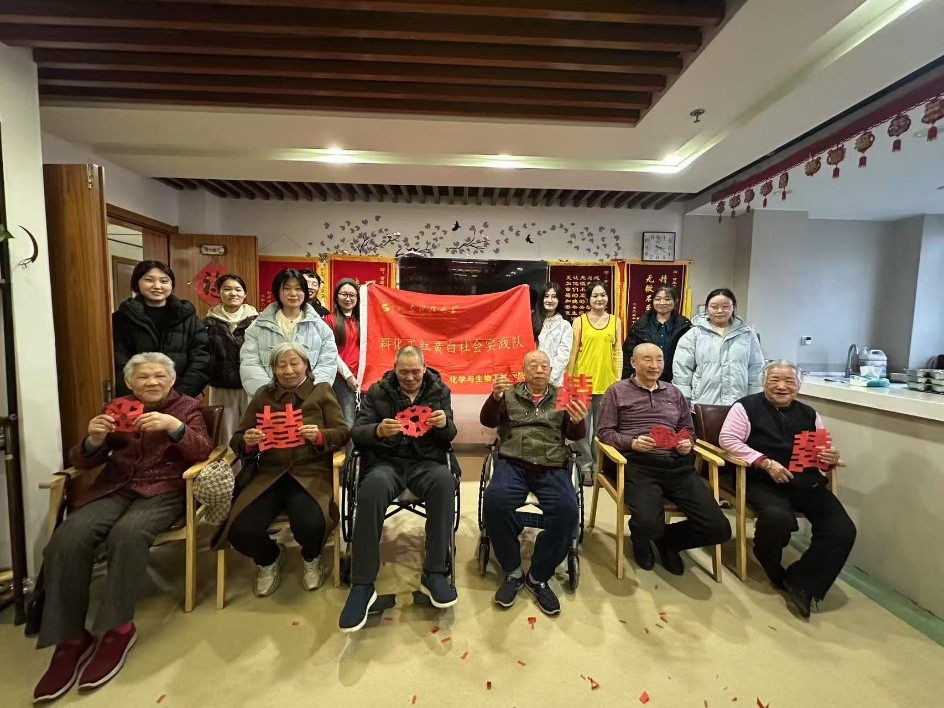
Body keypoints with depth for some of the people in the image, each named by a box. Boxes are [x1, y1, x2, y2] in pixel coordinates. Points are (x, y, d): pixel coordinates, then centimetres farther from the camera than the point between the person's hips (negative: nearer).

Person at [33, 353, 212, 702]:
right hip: (115, 488, 4)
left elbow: (202, 452, -7)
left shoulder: (187, 407, 8)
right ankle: (70, 638, -13)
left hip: (162, 490, -3)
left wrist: (174, 427, -24)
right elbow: (82, 461, 12)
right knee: (67, 538, -25)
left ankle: (118, 629, -17)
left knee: (127, 534, -33)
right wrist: (93, 440, -12)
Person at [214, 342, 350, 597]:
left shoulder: (322, 390, 8)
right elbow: (236, 440, 13)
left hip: (311, 472, -2)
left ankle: (311, 559, 12)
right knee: (240, 531, -21)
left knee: (310, 525, -29)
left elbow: (343, 432, 1)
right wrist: (248, 441, -11)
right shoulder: (263, 395, 15)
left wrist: (319, 436, -20)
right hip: (269, 474, 3)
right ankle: (268, 560, 18)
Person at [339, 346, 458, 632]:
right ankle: (362, 584, -26)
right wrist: (378, 430, -21)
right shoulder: (377, 392, 8)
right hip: (386, 461, 0)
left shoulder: (439, 391, 10)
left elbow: (448, 437, 7)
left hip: (425, 462, 1)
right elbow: (357, 433, 2)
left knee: (444, 480, -35)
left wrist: (444, 424, -18)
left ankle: (434, 573, -23)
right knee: (372, 487, -36)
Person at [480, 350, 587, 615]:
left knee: (567, 511, -27)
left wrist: (578, 422, -16)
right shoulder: (510, 394, 15)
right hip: (513, 464, 0)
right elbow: (487, 421, 2)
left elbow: (575, 436, 9)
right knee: (494, 501, -30)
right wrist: (495, 396, -18)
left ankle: (538, 576, -5)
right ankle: (513, 571, -6)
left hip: (552, 468, 1)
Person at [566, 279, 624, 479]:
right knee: (582, 426, 4)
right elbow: (573, 352, 1)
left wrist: (618, 380, 3)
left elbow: (618, 352, 7)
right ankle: (585, 467, 18)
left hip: (607, 382, 2)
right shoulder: (580, 321, 1)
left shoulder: (615, 321, 7)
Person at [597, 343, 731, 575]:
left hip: (678, 465, 5)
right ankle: (641, 543, 14)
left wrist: (687, 443, 2)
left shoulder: (674, 393, 22)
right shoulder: (617, 392, 7)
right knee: (648, 523, -29)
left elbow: (688, 429, 25)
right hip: (639, 465, -4)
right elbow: (605, 433, 2)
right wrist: (632, 443, -14)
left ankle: (667, 539, 23)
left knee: (719, 529, -9)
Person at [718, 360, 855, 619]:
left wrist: (831, 458, -5)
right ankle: (771, 567, 4)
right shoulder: (747, 406, -1)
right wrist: (766, 463, -17)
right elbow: (728, 439, -11)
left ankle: (801, 583, 3)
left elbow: (824, 453, 20)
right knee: (778, 517, -32)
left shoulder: (808, 414, 17)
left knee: (843, 530, -16)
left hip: (806, 481, 6)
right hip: (764, 481, -5)